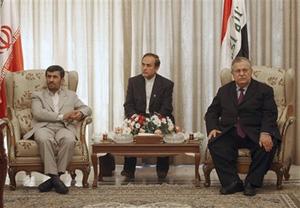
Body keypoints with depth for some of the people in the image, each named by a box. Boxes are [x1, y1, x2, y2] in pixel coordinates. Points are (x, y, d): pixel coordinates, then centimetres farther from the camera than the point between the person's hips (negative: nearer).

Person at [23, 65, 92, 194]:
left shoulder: (71, 95, 28)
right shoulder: (38, 95, 20)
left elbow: (87, 109, 21)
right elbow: (38, 113, 1)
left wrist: (81, 113, -5)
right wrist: (62, 116, -8)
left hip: (64, 127, 1)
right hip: (44, 127, -1)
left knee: (69, 140, -36)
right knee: (45, 139, -39)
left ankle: (56, 176, -31)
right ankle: (54, 177, -36)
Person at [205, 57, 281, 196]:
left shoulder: (264, 90, 7)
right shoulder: (224, 91, 18)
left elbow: (270, 115, -4)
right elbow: (212, 112, 16)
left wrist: (265, 133, -24)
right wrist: (212, 128, -6)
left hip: (254, 133, -2)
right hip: (229, 132, 2)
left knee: (268, 145, -33)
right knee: (214, 143, -28)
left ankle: (251, 182, -16)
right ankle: (232, 182, -21)